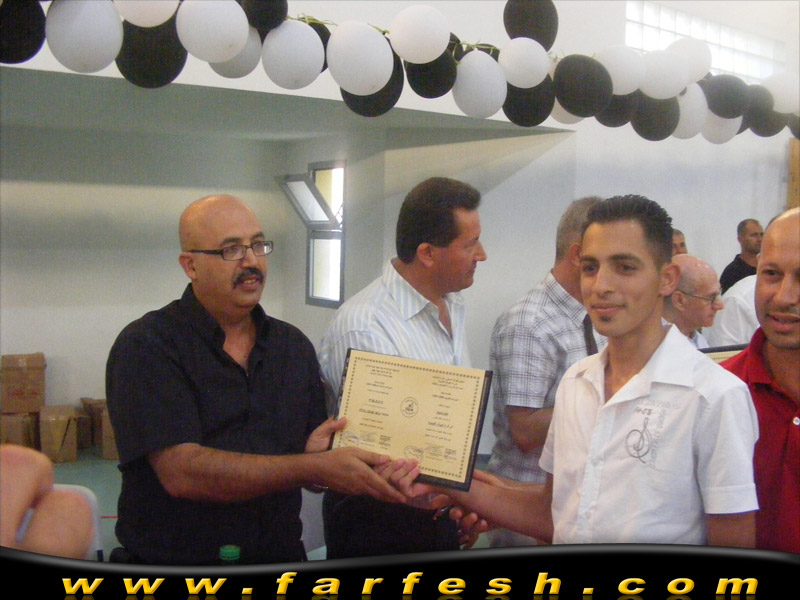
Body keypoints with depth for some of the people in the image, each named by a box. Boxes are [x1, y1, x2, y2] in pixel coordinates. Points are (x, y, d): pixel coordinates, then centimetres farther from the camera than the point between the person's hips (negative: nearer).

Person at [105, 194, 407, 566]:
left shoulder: (295, 347, 8)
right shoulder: (145, 347, -8)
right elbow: (181, 472, -18)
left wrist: (315, 456, -14)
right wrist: (315, 467, -21)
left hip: (281, 555, 4)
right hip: (175, 560, -4)